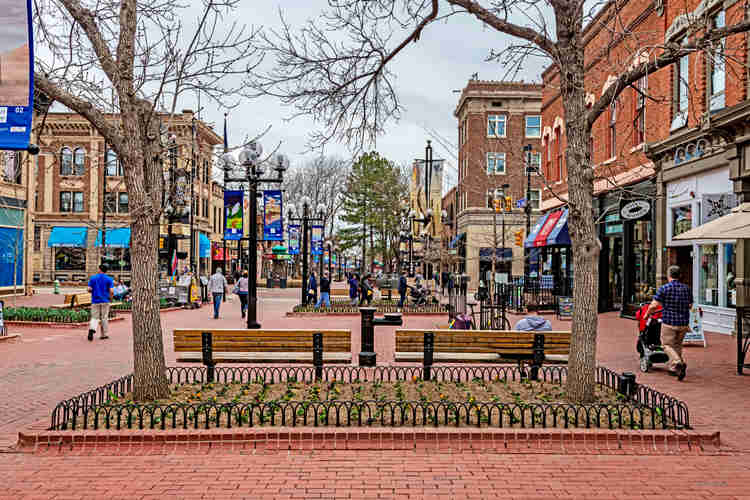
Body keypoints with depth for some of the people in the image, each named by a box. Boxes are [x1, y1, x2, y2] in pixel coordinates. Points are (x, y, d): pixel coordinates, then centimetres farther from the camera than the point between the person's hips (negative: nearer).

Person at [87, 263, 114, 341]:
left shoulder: (93, 278, 2)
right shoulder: (109, 279, -1)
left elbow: (89, 289, -4)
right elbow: (111, 291, -10)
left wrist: (93, 292, 18)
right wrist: (111, 298, 9)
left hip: (95, 301, 1)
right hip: (105, 301, -1)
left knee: (94, 317, 5)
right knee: (104, 318, 8)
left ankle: (92, 329, -22)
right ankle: (104, 334, 13)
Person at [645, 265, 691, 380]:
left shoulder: (663, 288, -10)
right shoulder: (687, 288, 5)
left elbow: (653, 305, -13)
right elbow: (690, 305, 17)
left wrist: (647, 314, 4)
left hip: (669, 322, -5)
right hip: (684, 322, 5)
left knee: (668, 345, 4)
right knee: (677, 345, 19)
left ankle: (678, 362, -20)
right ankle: (673, 368, 23)